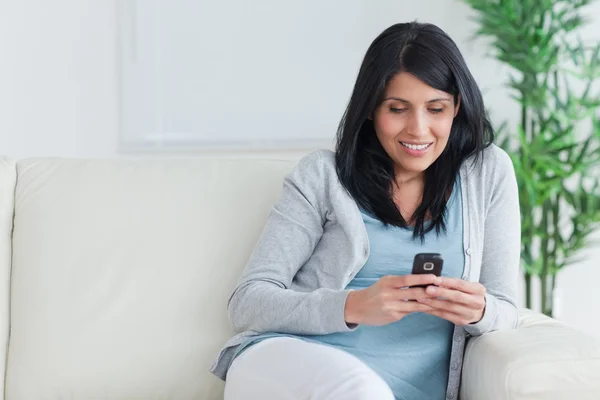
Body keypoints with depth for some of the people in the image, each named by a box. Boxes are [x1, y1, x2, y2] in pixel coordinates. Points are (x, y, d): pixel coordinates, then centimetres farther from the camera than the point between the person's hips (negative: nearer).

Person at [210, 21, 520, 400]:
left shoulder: (489, 174, 9)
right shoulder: (322, 176, 4)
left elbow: (504, 310, 10)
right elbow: (248, 303, -2)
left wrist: (478, 312, -15)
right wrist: (355, 307, -20)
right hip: (287, 365, -1)